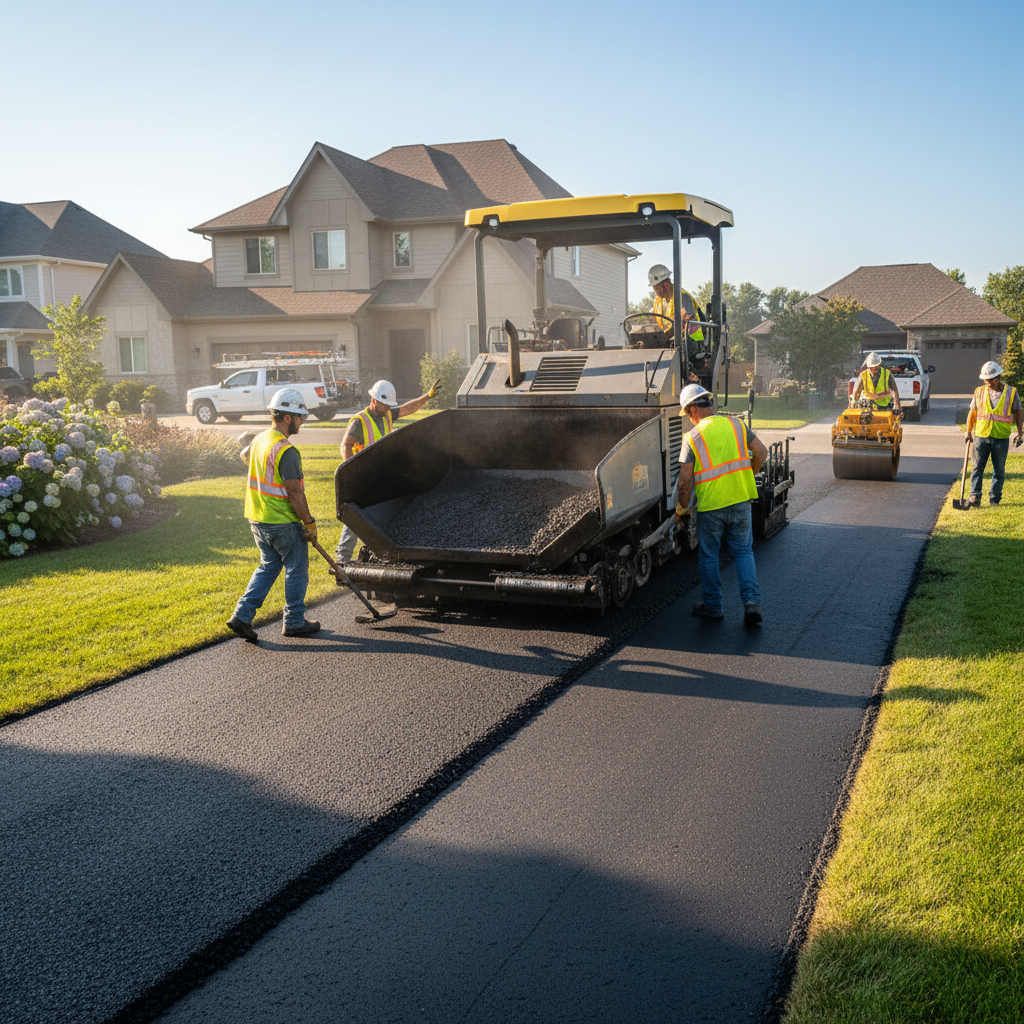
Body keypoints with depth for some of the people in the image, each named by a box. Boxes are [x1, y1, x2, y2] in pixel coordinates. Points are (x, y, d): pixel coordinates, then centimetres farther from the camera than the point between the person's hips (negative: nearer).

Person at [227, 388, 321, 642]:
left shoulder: (258, 440, 8)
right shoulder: (285, 451, -21)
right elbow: (295, 492, -22)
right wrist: (310, 523, -13)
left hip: (257, 519, 9)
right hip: (283, 522, -8)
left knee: (268, 566, 19)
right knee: (296, 569, 7)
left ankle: (242, 615, 11)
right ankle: (294, 622, 16)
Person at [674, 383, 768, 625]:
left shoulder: (693, 437, -9)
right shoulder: (735, 424, 3)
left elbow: (685, 480, -12)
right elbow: (761, 452, 7)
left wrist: (681, 509, 2)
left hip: (710, 507, -3)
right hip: (740, 501, 3)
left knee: (709, 556, 13)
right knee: (743, 552, 14)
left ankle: (712, 605, 23)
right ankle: (752, 601, 2)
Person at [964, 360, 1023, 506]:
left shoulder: (1011, 392, 3)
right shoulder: (979, 392, 7)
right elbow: (972, 413, 14)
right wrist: (968, 432, 10)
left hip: (1001, 438, -1)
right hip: (982, 436, 1)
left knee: (999, 470, 4)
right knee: (977, 468, -2)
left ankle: (994, 498, 12)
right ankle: (975, 497, 2)